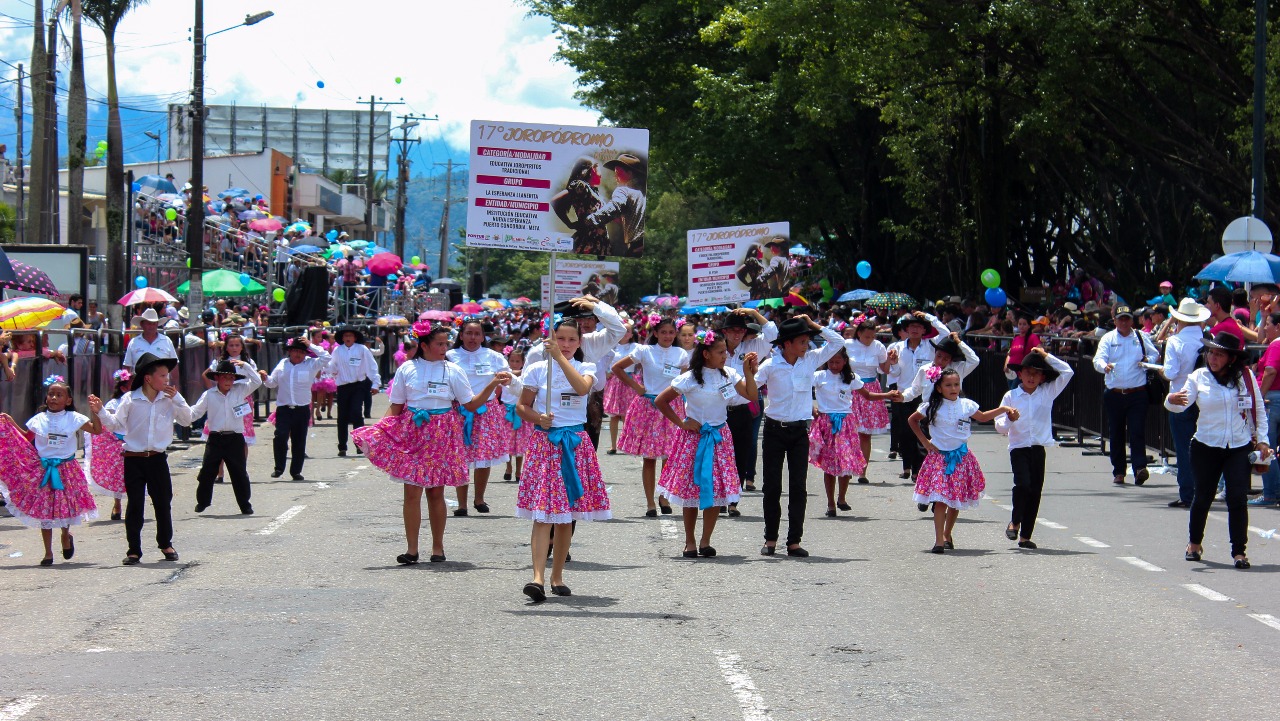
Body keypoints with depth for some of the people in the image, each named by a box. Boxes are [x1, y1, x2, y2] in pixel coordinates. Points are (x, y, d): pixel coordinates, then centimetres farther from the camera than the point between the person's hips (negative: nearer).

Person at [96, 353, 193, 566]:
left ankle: (166, 544, 27)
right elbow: (116, 423, -3)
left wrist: (176, 399, -9)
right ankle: (134, 550, 6)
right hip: (134, 459, -2)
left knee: (163, 502, 8)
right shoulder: (130, 399, -5)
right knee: (134, 505, 1)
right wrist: (100, 411, -16)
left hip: (158, 458, 2)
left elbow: (187, 420, 0)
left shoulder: (170, 399, 2)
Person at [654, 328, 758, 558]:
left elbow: (752, 396, 0)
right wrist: (681, 422, -8)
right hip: (694, 436, -4)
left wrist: (749, 372, -8)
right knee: (691, 491, 1)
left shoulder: (728, 375, 2)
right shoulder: (690, 379, -12)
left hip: (719, 437, 4)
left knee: (718, 491, -2)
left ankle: (705, 541, 8)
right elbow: (660, 401, -7)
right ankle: (690, 542, 13)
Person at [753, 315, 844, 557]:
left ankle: (794, 541, 4)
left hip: (800, 431, 2)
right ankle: (770, 539, 11)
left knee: (798, 487, 0)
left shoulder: (811, 360, 2)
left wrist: (813, 325, -1)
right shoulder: (771, 365, -6)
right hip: (775, 429, -2)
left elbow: (838, 342, 5)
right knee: (772, 485, 2)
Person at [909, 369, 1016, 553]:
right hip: (940, 457, -3)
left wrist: (1004, 409, 14)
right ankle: (939, 541, -14)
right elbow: (912, 420, 11)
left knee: (957, 500, 9)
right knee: (940, 499, -12)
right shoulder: (933, 407, -3)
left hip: (961, 457, 3)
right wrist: (924, 441, 4)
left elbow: (982, 417, 22)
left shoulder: (966, 405, 4)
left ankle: (947, 535, 27)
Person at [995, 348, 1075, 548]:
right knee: (1023, 483, -20)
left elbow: (1067, 372, 3)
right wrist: (1009, 419, -20)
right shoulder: (1011, 396, 2)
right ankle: (1014, 523, 2)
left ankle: (1025, 535, 11)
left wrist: (1046, 356, 2)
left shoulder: (1048, 393, 7)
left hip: (1038, 448, 2)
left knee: (1035, 490, 2)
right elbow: (1000, 427, 2)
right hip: (1019, 448, -2)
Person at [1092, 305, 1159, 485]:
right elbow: (1098, 359, -7)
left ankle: (1139, 468, -19)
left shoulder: (1141, 337, 10)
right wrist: (1105, 366, -30)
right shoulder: (1108, 339, 6)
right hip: (1114, 394, 1)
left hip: (1137, 394, -1)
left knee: (1137, 432, -11)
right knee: (1116, 434, 7)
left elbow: (1154, 354, 20)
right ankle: (1118, 472, 15)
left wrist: (1148, 360, -3)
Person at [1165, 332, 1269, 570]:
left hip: (1240, 447, 0)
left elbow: (1259, 410, 8)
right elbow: (1182, 404, -13)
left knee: (1238, 498, -10)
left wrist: (1261, 440, 2)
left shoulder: (1245, 377, 0)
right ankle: (1194, 543, 33)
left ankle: (1239, 551, -3)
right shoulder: (1199, 377, -1)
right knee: (1203, 496, 11)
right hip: (1206, 447, 1)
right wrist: (1172, 401, -36)